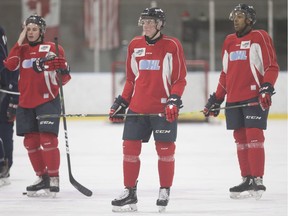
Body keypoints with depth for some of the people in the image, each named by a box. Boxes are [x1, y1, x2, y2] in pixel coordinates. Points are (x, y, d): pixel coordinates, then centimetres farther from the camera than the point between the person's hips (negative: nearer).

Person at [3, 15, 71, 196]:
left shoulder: (53, 49, -2)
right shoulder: (22, 49, 13)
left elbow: (63, 78, -3)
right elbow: (10, 65, -6)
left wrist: (62, 70, -26)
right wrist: (19, 43, -4)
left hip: (47, 100, -5)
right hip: (26, 102, 5)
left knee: (47, 139, -12)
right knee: (30, 141, 7)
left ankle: (54, 178, -4)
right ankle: (42, 178, 19)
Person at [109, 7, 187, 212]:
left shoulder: (172, 45, -5)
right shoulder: (135, 45, 9)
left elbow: (180, 79, -4)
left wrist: (174, 101, -17)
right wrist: (121, 103, 12)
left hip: (164, 108, -4)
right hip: (137, 107, 4)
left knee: (165, 149, 0)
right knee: (130, 148, 1)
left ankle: (165, 192, 14)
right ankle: (129, 193, 10)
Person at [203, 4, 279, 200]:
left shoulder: (259, 37, -3)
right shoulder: (229, 42, 17)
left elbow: (272, 66, -8)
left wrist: (266, 88, -21)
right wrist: (216, 99, 20)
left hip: (254, 96, -7)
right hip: (233, 99, 7)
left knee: (254, 137, -11)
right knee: (240, 139, 7)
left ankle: (258, 181, -11)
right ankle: (247, 180, 13)